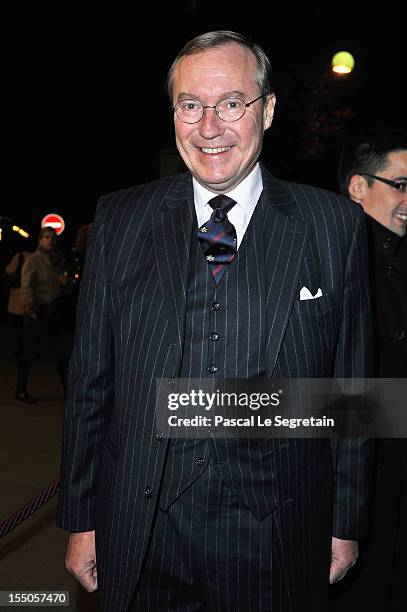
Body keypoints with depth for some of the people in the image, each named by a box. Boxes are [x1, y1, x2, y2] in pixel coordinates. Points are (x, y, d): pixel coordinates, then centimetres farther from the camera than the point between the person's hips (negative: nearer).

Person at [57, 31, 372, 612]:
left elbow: (352, 383, 1)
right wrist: (81, 520, 4)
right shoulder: (120, 219, -1)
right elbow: (90, 379, 1)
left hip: (278, 541, 0)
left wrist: (346, 523, 4)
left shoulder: (335, 225, -4)